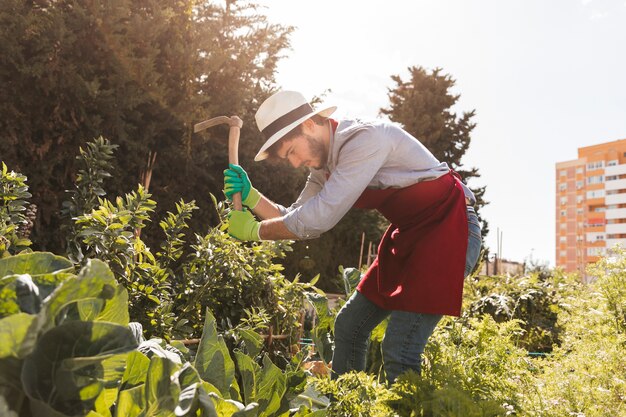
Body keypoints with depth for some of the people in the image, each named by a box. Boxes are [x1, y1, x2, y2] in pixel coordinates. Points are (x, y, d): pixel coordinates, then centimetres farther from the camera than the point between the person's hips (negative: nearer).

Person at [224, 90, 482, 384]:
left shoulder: (364, 139, -23)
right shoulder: (324, 164, 5)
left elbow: (321, 216, -26)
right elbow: (297, 221, 7)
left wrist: (255, 231, -15)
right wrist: (251, 197, -7)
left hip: (450, 227, -9)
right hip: (409, 233, 9)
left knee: (398, 350, -16)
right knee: (348, 326, 12)